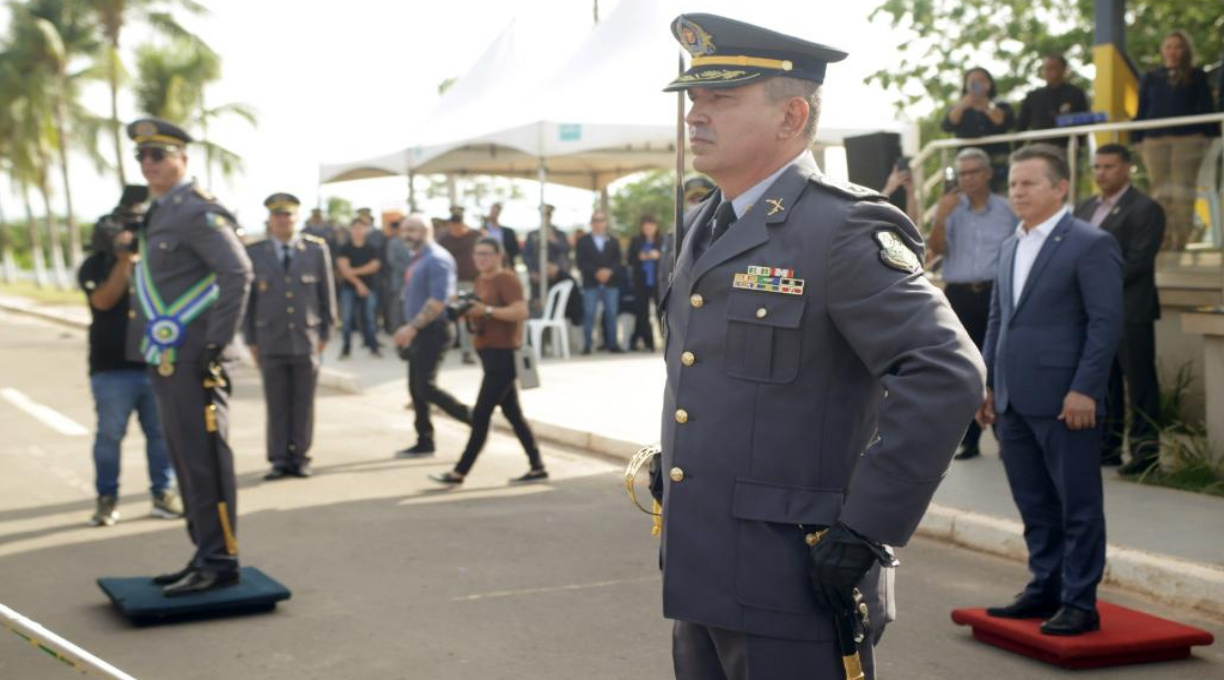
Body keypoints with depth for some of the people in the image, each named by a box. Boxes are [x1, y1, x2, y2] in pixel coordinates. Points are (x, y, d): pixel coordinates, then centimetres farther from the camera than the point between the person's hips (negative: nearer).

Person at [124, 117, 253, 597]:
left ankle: (220, 562, 0)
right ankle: (205, 555, 22)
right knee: (185, 459, 13)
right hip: (165, 357, 10)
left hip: (191, 359, -10)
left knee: (204, 459, -6)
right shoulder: (159, 213, 17)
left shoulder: (198, 210, -12)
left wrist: (217, 345, -21)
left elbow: (237, 274, -20)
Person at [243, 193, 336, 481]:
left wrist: (325, 333, 5)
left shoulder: (316, 249, 3)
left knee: (303, 404, 5)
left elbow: (327, 294, 7)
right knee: (276, 405, 1)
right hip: (270, 342, 0)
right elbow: (247, 299, 6)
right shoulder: (253, 253, 3)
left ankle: (300, 457, 13)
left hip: (307, 340, 0)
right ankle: (279, 459, 8)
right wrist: (250, 340, 5)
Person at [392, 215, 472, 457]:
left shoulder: (437, 259, -15)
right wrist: (409, 329, 16)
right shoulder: (418, 259, 15)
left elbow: (438, 301, -23)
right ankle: (424, 442, 18)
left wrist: (413, 327, -24)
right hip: (419, 333, 10)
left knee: (426, 388, -13)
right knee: (416, 389, 11)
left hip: (433, 331, -10)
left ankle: (474, 420, -3)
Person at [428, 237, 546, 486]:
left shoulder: (507, 280, -12)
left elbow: (521, 311, -24)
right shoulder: (480, 281, 15)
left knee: (481, 415, -7)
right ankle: (537, 468, 18)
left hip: (503, 354, -10)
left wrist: (487, 309, -27)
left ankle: (460, 472, -4)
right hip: (489, 353, 10)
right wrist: (466, 311, 3)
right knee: (513, 413, 12)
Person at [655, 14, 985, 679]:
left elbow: (947, 375, -23)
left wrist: (865, 531, -22)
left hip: (793, 590, -8)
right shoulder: (702, 227, 12)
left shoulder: (843, 229, -15)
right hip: (698, 578, 8)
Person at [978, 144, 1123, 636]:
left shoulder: (1091, 244, -7)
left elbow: (1106, 322, -12)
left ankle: (1080, 603, 9)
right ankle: (1045, 590, 24)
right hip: (1013, 401, 8)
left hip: (1065, 401, -7)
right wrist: (987, 383, 15)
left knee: (1078, 505, 2)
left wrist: (1084, 390, -17)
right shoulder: (1011, 248, 17)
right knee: (1034, 504, 14)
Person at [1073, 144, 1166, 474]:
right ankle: (1108, 446, 19)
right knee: (1103, 382, 11)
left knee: (1139, 382, -2)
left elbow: (1136, 262, -14)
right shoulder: (1085, 207, 15)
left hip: (1129, 309, -7)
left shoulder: (1145, 209, -7)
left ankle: (1145, 450, 5)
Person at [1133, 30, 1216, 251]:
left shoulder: (1196, 76, 9)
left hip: (1188, 140, -2)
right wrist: (1137, 139, 4)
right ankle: (1163, 239, 1)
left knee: (1183, 191, -5)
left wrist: (1208, 135, -4)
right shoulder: (1150, 78, 14)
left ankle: (1181, 239, -7)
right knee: (1160, 191, 0)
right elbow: (1141, 111, 12)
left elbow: (1206, 108, 6)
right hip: (1155, 140, 2)